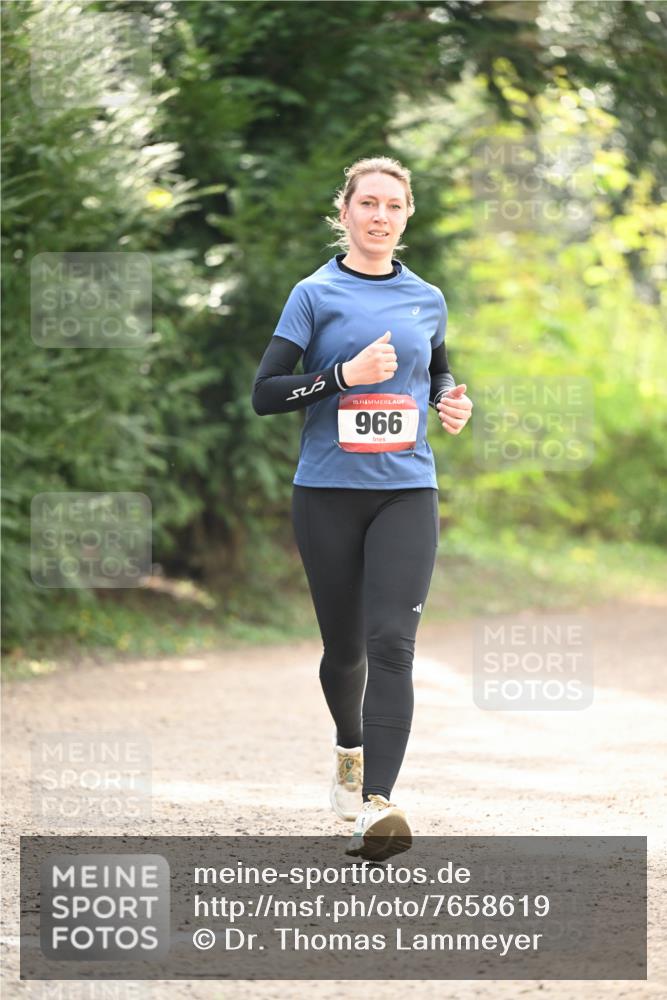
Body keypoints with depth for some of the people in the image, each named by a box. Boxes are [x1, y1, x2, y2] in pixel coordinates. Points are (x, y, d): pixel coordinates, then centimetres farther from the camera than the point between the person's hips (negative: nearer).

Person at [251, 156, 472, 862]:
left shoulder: (426, 299, 10)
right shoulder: (315, 294, 0)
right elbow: (264, 393, -5)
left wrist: (450, 399, 6)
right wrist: (345, 375, -17)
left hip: (407, 492, 1)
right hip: (328, 492, -1)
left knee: (391, 643, -16)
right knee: (344, 646, 10)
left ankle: (374, 805, -24)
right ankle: (350, 748, 42)